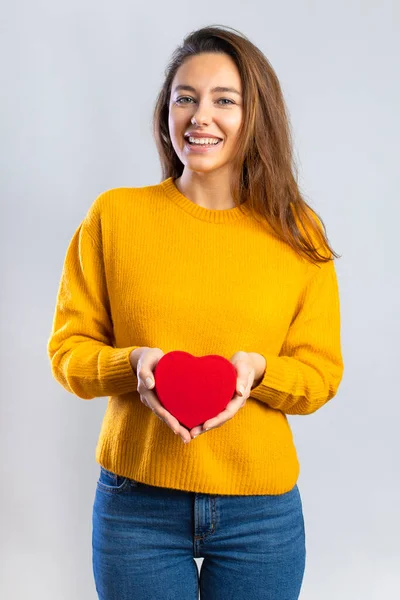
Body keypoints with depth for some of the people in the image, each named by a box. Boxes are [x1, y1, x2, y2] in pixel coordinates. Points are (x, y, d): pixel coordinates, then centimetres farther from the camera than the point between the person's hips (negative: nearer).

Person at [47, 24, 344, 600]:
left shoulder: (297, 235, 0)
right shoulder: (114, 214, -1)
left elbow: (322, 372, 2)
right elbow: (68, 348, 1)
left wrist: (256, 370, -17)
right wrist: (134, 363, -18)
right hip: (136, 504, 0)